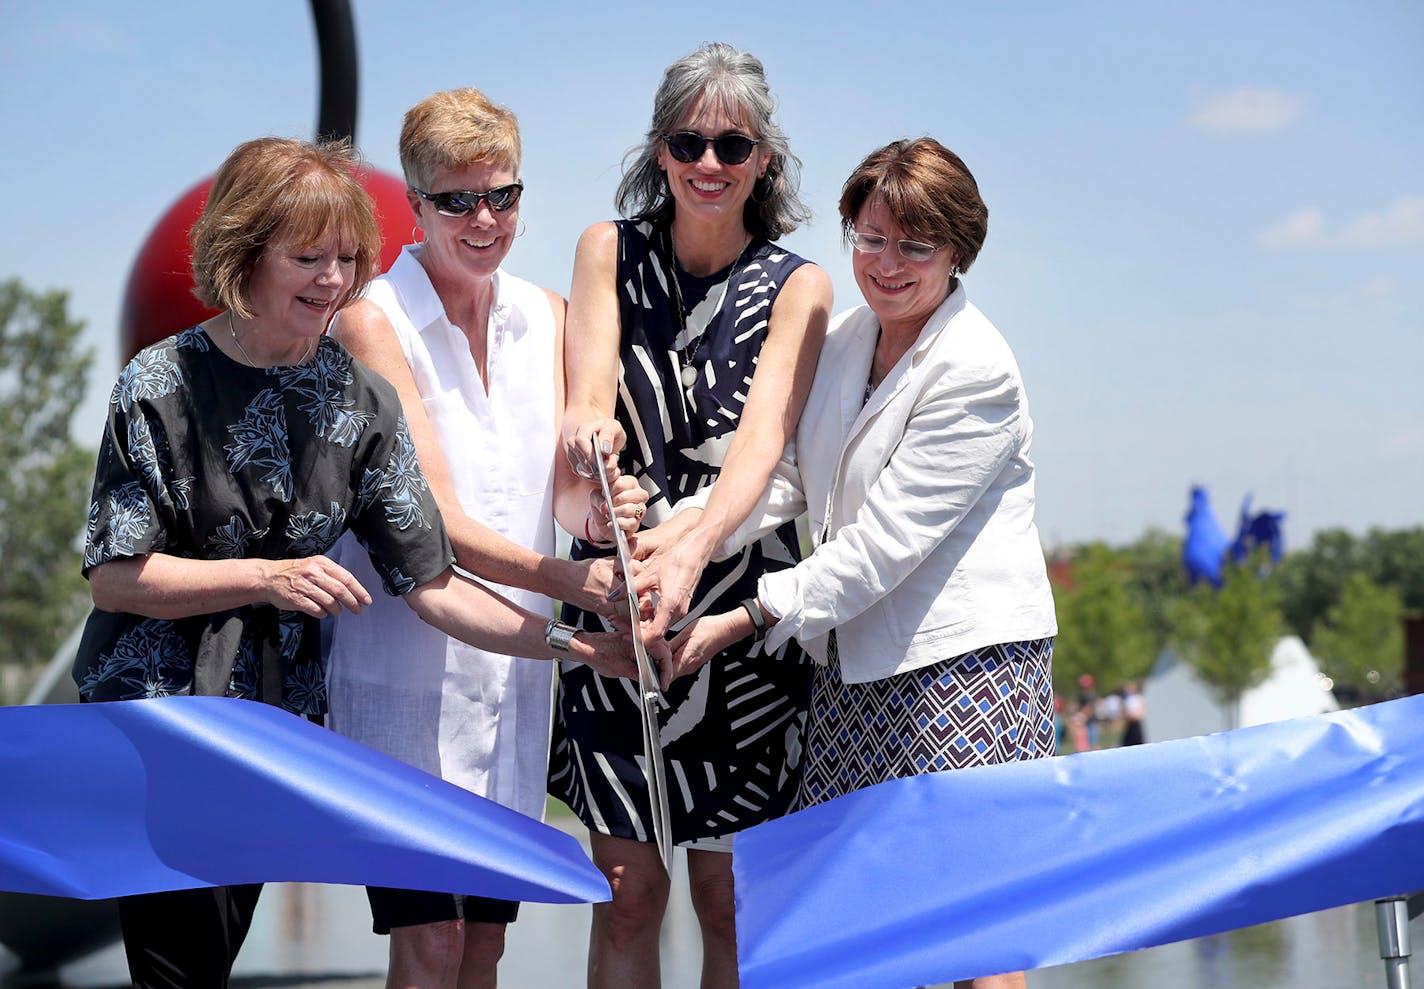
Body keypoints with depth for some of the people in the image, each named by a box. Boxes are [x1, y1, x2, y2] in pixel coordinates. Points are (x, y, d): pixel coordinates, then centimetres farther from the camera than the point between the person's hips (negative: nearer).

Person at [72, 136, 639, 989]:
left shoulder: (360, 400, 0)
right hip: (154, 708, -4)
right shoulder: (163, 384, -10)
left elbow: (431, 583, -2)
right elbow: (114, 576, -11)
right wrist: (268, 579, -20)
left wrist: (579, 646, -11)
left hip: (281, 714, 4)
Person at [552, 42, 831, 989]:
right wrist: (589, 429, -35)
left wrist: (696, 535, -37)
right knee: (628, 888, 2)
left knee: (728, 894, 3)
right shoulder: (610, 251, 5)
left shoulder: (795, 288, -1)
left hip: (743, 604, -1)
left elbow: (763, 435, -16)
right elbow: (585, 398, -9)